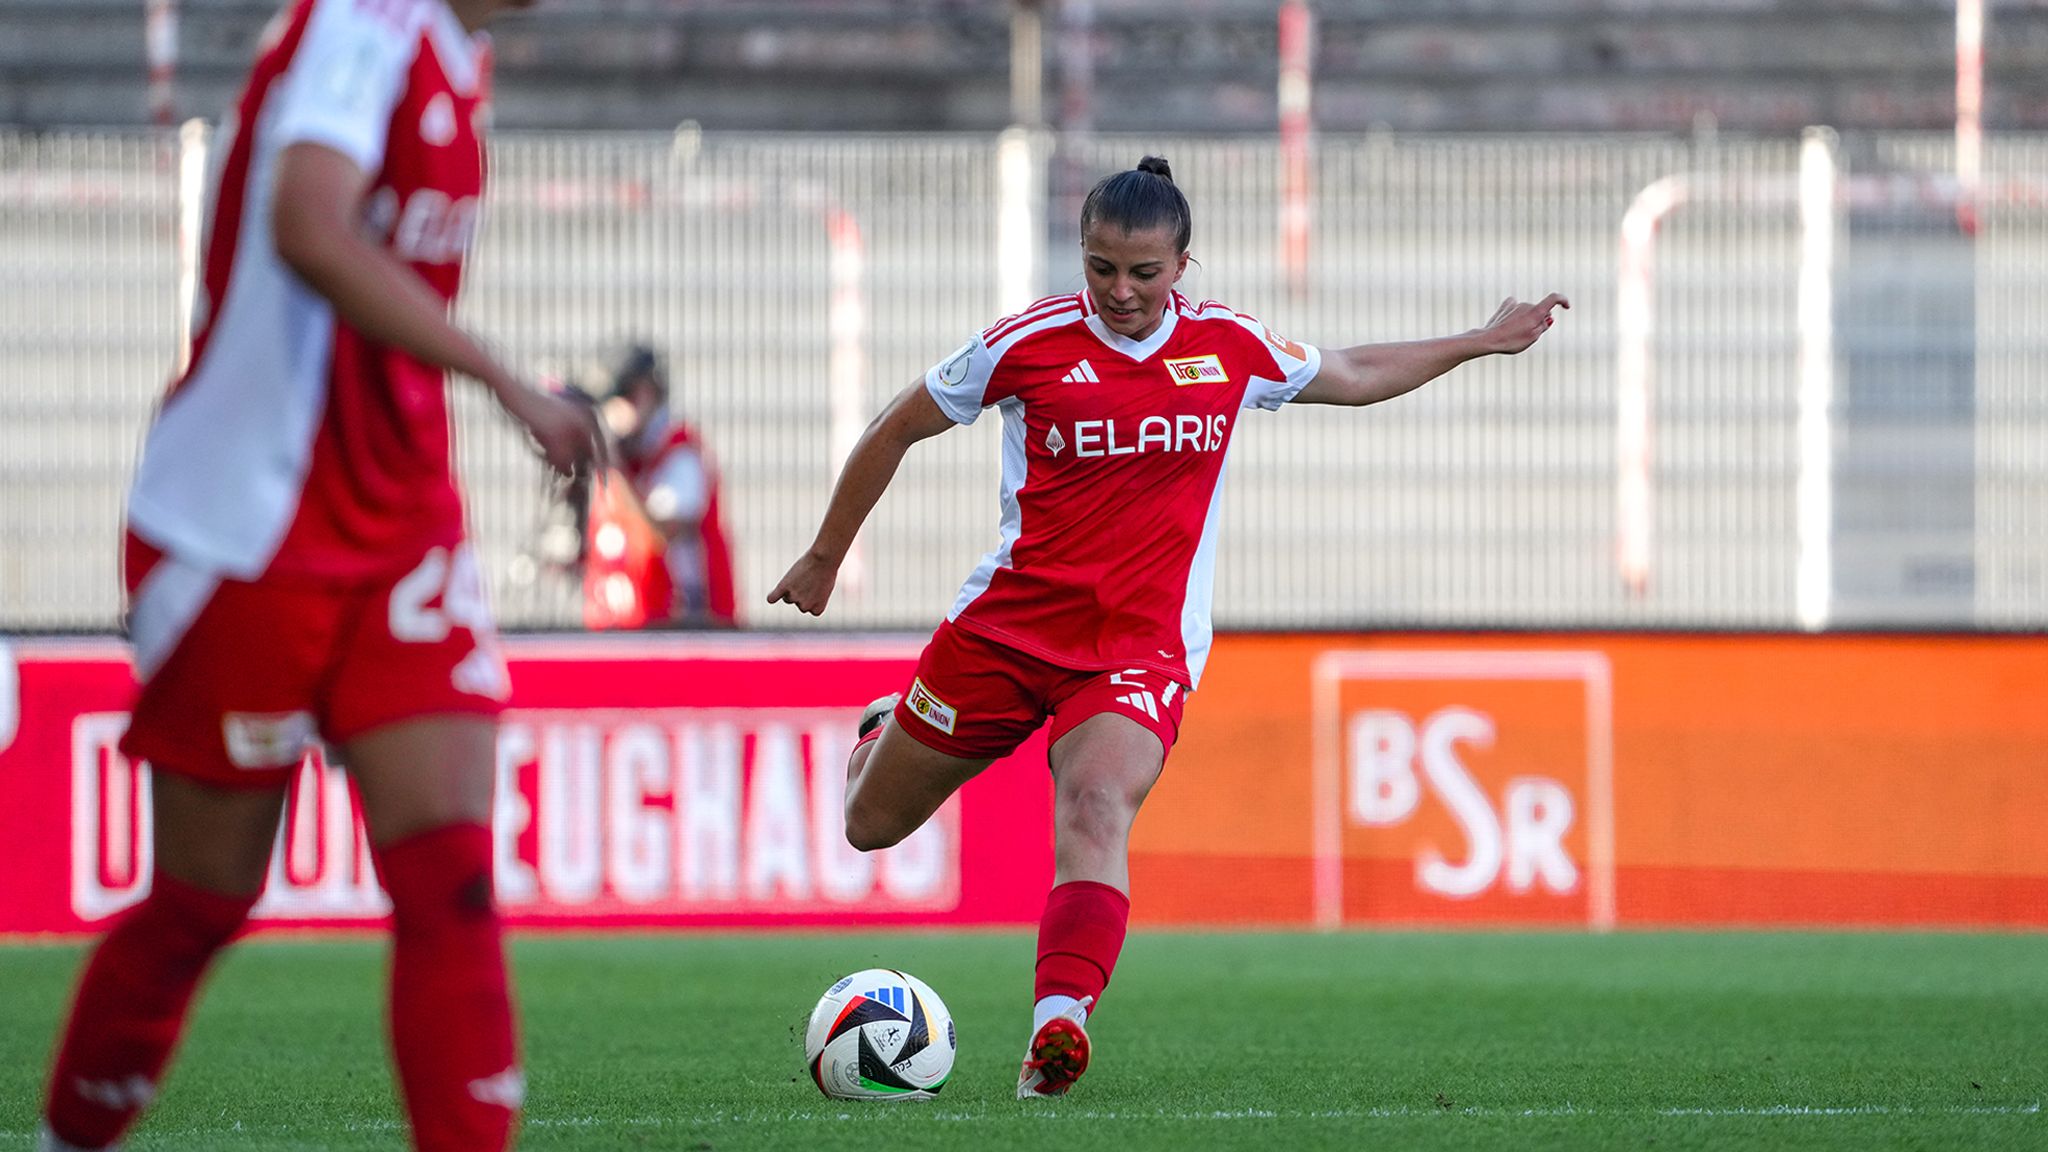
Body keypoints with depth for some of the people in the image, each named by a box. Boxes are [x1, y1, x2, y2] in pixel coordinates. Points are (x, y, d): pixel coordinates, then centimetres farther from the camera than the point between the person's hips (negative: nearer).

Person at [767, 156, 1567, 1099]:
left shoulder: (1230, 348, 2)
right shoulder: (1030, 345, -8)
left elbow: (1351, 376, 23)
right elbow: (898, 428, 5)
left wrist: (1478, 344, 25)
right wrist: (825, 557, 12)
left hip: (1143, 642, 0)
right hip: (1010, 622, 0)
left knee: (1098, 807, -30)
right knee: (872, 827, 12)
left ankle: (1059, 1021, -43)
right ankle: (883, 737, 50)